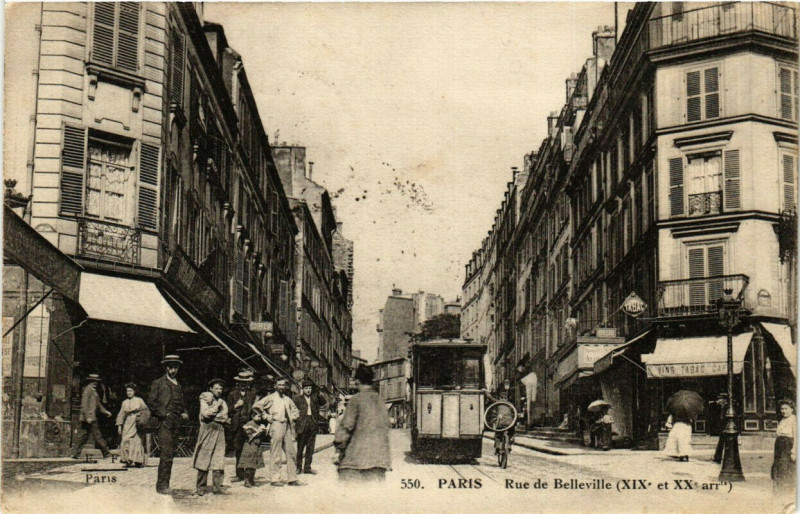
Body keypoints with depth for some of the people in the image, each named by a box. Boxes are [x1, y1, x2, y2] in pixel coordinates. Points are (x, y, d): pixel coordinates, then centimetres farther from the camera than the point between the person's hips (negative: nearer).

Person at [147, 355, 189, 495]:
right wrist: (164, 414, -10)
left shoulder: (178, 385, 23)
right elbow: (151, 402, -3)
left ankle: (163, 484, 11)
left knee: (170, 454, 5)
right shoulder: (158, 383, 4)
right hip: (164, 423, -6)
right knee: (167, 453, -14)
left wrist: (184, 413, 12)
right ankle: (162, 485, -11)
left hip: (176, 424, 6)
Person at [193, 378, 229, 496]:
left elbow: (225, 418, 7)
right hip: (207, 431, -4)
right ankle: (201, 487, 1)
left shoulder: (222, 402, 19)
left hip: (219, 431, 4)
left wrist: (213, 416, -4)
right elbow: (205, 413, -12)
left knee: (219, 461, -4)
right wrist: (217, 406, -5)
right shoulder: (204, 400, 5)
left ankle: (216, 486, -1)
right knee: (204, 459, -4)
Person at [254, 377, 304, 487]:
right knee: (276, 454, -4)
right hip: (276, 425, -6)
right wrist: (266, 416, -7)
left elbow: (295, 411, 33)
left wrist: (293, 417, 13)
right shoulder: (271, 398, 3)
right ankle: (274, 479, 0)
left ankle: (292, 478, 10)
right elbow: (256, 405, -6)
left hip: (287, 427, 6)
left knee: (291, 453, 5)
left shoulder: (288, 399, 20)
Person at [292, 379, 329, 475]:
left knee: (310, 447, 5)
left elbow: (325, 404, 22)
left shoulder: (315, 398, 12)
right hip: (302, 424, -3)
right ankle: (298, 467, 6)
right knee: (300, 447, -1)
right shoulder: (298, 398, 4)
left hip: (313, 425, 3)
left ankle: (307, 467, 11)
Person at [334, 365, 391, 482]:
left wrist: (339, 449, -4)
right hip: (379, 454, 6)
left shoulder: (357, 399, -6)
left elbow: (346, 425, -8)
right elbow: (386, 425, 17)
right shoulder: (379, 400, 11)